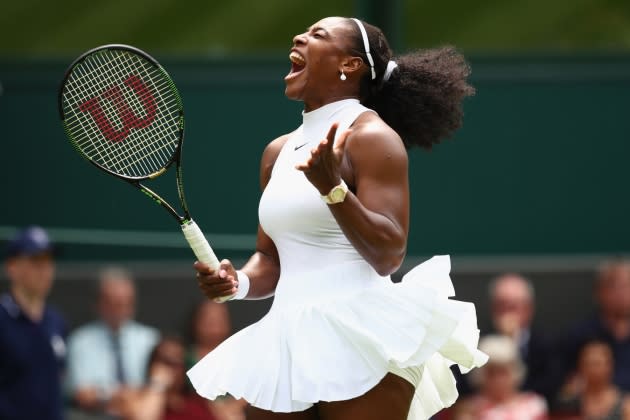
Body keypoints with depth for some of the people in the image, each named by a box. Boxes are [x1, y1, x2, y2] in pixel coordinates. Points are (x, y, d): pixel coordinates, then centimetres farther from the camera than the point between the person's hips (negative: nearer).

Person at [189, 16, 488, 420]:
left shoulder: (372, 137, -5)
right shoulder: (278, 152, 16)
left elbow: (388, 256, -13)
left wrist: (332, 187, -24)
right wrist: (239, 283, 2)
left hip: (360, 343, -7)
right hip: (286, 343, 7)